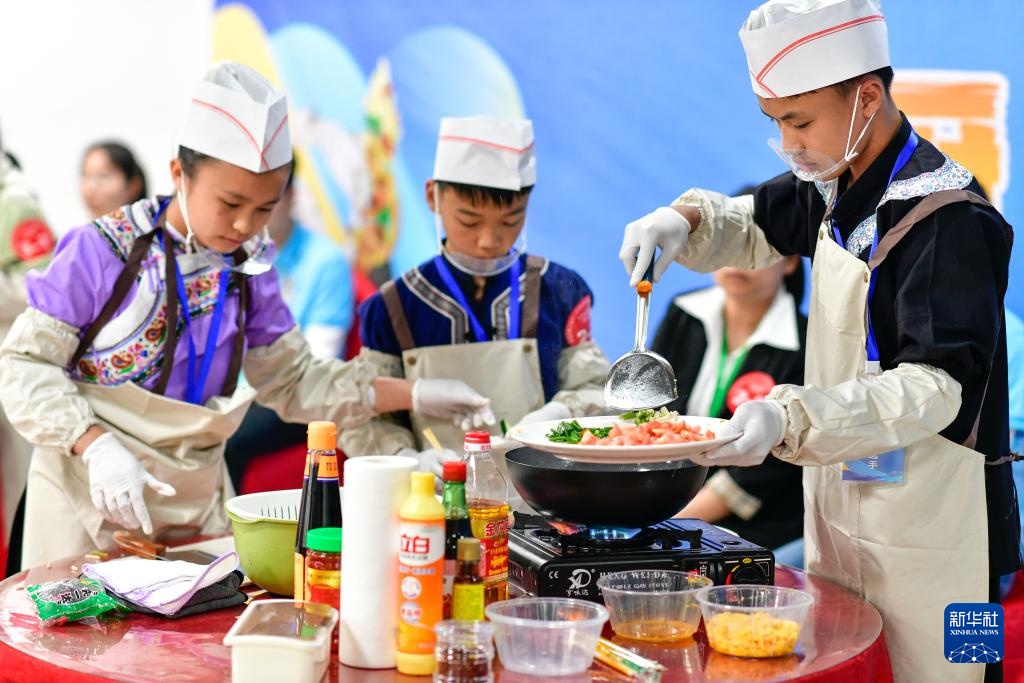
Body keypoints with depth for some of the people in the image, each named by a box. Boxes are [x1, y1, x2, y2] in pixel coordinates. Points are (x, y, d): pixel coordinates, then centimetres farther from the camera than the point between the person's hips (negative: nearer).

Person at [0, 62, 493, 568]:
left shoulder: (249, 270, 1)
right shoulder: (104, 251, -13)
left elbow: (294, 382, 10)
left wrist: (414, 395, 0)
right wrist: (97, 447, -25)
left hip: (197, 503, 4)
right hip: (88, 497, -4)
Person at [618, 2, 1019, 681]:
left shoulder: (947, 214, -21)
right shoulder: (836, 183, 6)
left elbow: (935, 386, -28)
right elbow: (755, 227, 25)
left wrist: (793, 420, -41)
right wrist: (687, 221, 2)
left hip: (930, 533, -8)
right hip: (841, 502, 8)